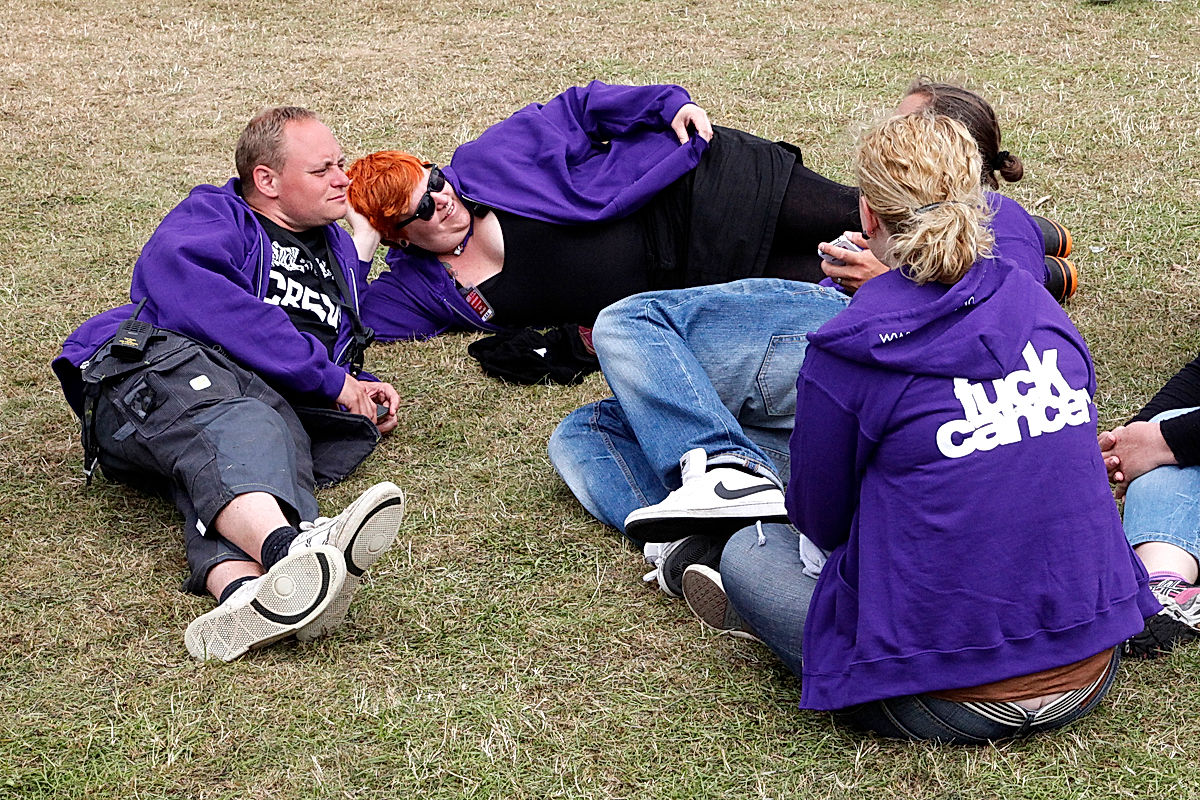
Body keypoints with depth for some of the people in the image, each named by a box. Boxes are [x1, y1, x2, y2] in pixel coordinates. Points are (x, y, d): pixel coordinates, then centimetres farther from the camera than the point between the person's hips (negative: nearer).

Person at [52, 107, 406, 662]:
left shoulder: (341, 254, 38)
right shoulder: (210, 217, 14)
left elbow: (338, 347, 51)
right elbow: (201, 302, -8)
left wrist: (361, 390, 24)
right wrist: (328, 378, -6)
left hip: (279, 404, 4)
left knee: (274, 440, -38)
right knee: (228, 427, -42)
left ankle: (243, 587, -73)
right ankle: (288, 547, -76)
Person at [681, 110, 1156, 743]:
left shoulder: (844, 357, -14)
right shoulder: (1036, 304, 2)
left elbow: (821, 520, 3)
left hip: (949, 707, -5)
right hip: (1090, 679, 6)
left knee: (746, 552, 16)